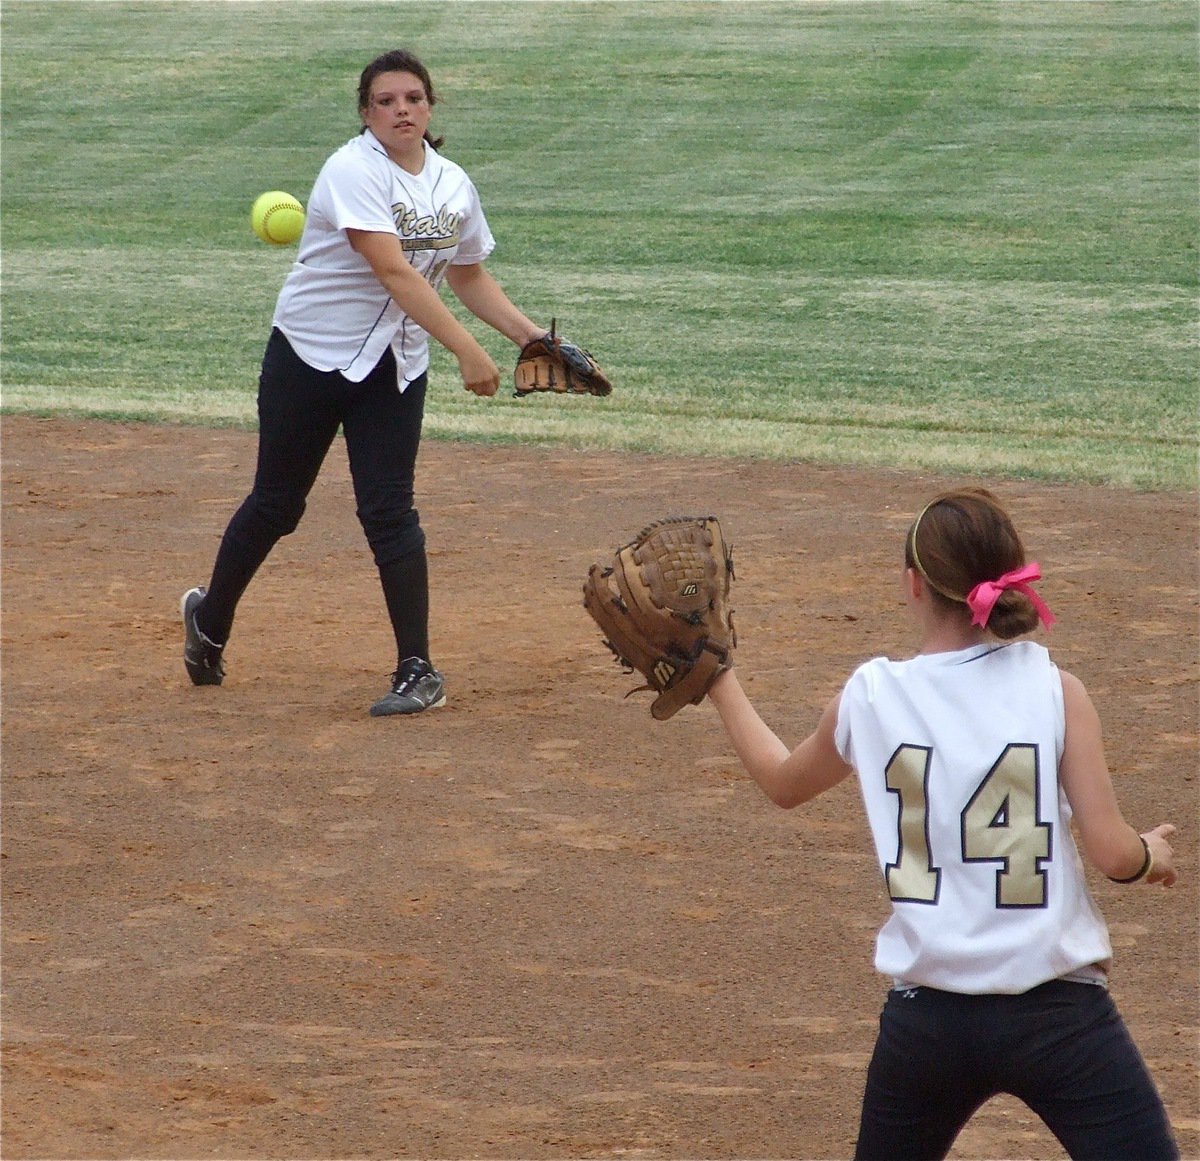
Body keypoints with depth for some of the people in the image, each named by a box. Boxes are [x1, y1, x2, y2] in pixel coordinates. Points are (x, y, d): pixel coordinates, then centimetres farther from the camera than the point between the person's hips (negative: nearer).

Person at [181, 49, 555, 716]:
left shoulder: (453, 185, 1)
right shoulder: (354, 172, -20)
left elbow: (469, 277, 16)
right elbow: (393, 271, -30)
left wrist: (527, 333, 2)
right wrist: (466, 350, -36)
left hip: (393, 368, 4)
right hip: (311, 355, -4)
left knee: (389, 511, -6)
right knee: (277, 505, 9)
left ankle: (420, 672, -4)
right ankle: (211, 618, 32)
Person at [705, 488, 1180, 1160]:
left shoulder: (869, 699, 1)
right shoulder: (1054, 689, -6)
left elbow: (783, 783, 21)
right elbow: (1113, 853, -10)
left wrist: (719, 680, 35)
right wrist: (1153, 857, 13)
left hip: (927, 1021, 3)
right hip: (1059, 1014, -3)